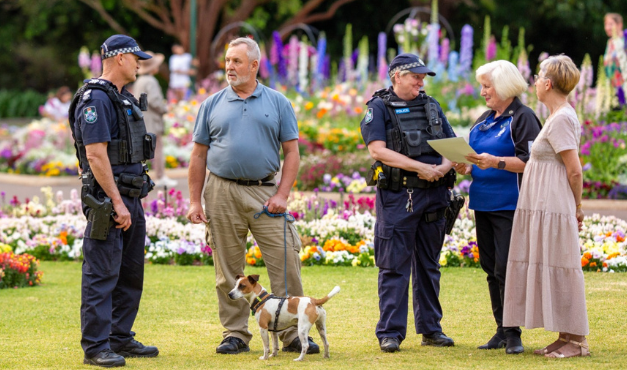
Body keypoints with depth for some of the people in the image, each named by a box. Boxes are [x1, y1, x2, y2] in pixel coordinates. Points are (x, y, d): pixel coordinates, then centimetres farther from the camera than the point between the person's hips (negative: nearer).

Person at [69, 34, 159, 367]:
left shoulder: (123, 99, 18)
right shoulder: (95, 99, -14)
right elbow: (96, 155, -20)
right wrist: (116, 203, -22)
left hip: (130, 197, 10)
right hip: (107, 199, -10)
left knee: (131, 273, 14)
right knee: (102, 275, -7)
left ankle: (121, 339, 22)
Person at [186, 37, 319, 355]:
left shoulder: (277, 103, 7)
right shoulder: (212, 105, 9)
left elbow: (292, 152, 6)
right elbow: (199, 155, 10)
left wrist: (282, 194, -6)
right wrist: (195, 201, 3)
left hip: (265, 191, -1)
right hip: (222, 192, 1)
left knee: (285, 262, -6)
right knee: (228, 271, 3)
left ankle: (293, 334, 1)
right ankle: (235, 335, 12)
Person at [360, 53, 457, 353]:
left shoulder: (431, 106, 15)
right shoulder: (379, 108, -1)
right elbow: (377, 150, -14)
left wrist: (444, 167, -10)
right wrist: (421, 167, -18)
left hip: (433, 195, 5)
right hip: (396, 196, -5)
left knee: (429, 265, 11)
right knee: (394, 267, -4)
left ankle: (430, 328, 18)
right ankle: (390, 333, 0)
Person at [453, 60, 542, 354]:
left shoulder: (522, 118, -7)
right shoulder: (485, 119, 18)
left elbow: (530, 162, -15)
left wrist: (495, 162, -25)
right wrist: (467, 168, 4)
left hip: (510, 206, -8)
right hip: (484, 204, 8)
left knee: (506, 269, -10)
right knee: (491, 268, 10)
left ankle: (513, 334, -3)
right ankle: (501, 330, 17)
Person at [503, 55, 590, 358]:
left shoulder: (560, 120, -16)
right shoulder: (560, 116, 15)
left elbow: (574, 170, -17)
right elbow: (572, 169, 18)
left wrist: (576, 207, -5)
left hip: (554, 208, -10)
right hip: (543, 207, 10)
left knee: (560, 271, -5)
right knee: (547, 272, 12)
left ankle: (577, 340, 0)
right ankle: (565, 338, 16)